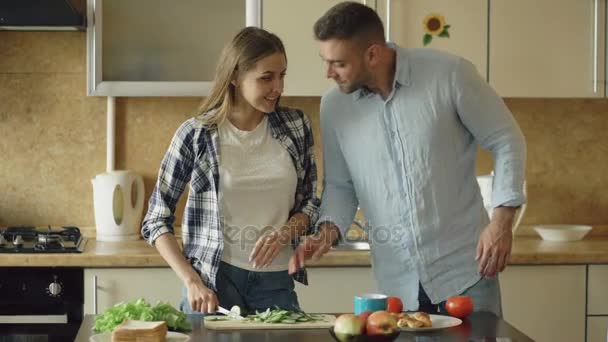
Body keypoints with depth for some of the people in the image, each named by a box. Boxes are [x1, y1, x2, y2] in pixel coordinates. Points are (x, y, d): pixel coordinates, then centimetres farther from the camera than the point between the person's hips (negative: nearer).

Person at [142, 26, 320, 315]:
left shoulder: (296, 126, 1)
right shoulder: (195, 134, -8)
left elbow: (310, 204, 10)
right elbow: (156, 221, -3)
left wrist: (286, 231, -11)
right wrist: (192, 282, -14)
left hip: (276, 283, 3)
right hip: (213, 283, -2)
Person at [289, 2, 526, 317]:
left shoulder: (449, 75, -11)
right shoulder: (333, 106, -1)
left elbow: (506, 142, -3)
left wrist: (501, 220, -11)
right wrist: (329, 229, -8)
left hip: (464, 269, -3)